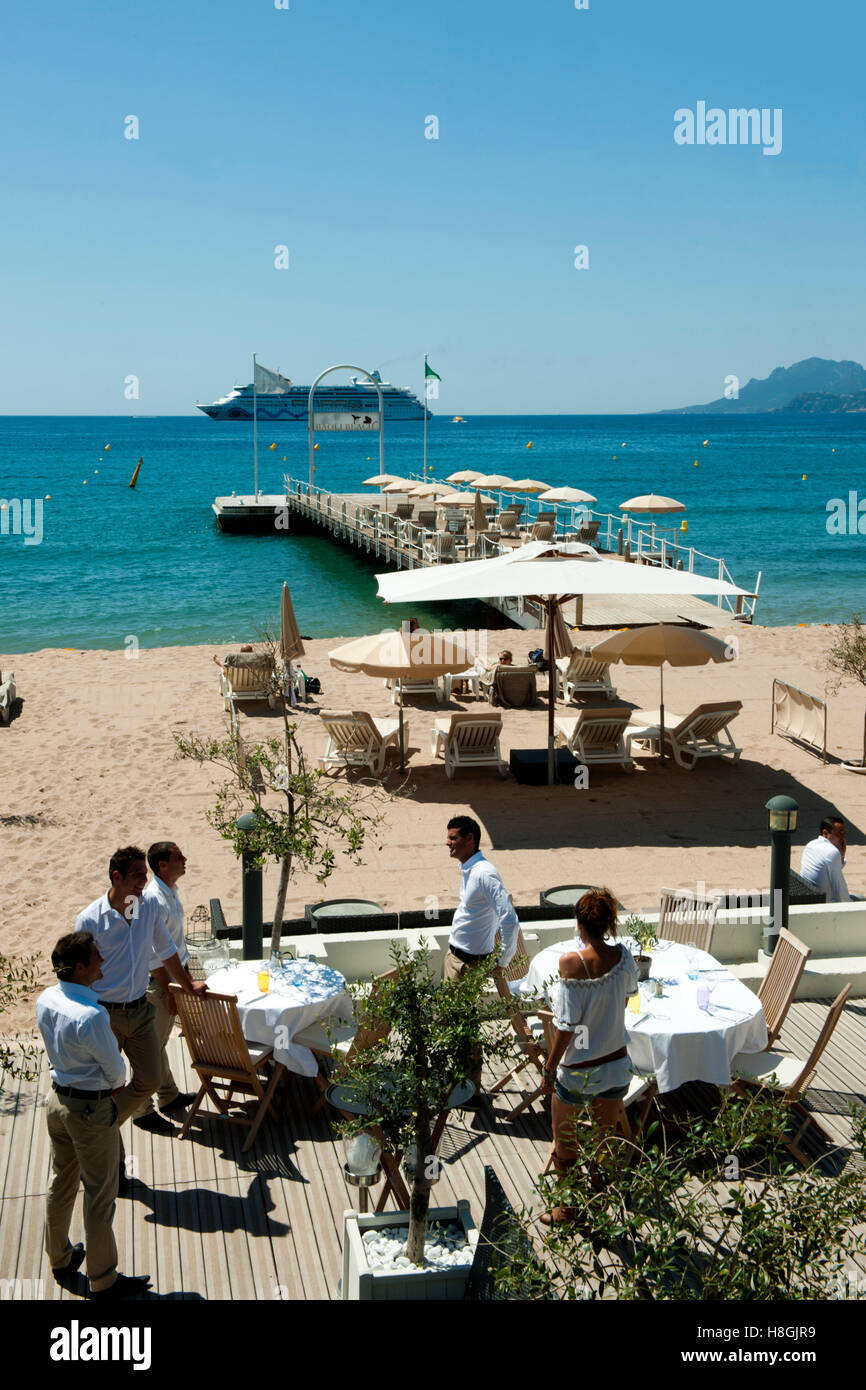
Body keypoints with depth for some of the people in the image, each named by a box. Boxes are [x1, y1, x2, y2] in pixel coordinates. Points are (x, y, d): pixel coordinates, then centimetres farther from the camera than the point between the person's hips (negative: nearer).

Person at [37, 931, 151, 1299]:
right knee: (100, 1196, 8)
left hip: (58, 1099, 8)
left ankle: (60, 1260, 43)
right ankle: (103, 1280, 23)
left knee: (61, 1183, 24)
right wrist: (113, 1084, 5)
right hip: (92, 1109, -8)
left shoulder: (45, 1000, -7)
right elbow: (116, 1069, -19)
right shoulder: (91, 1017, -32)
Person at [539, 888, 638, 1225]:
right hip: (616, 1066, 4)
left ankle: (567, 1210, 32)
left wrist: (549, 1070, -10)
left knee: (564, 1141, 18)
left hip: (577, 1072, -4)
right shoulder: (623, 956, -11)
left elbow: (566, 1026, -21)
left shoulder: (571, 963, -24)